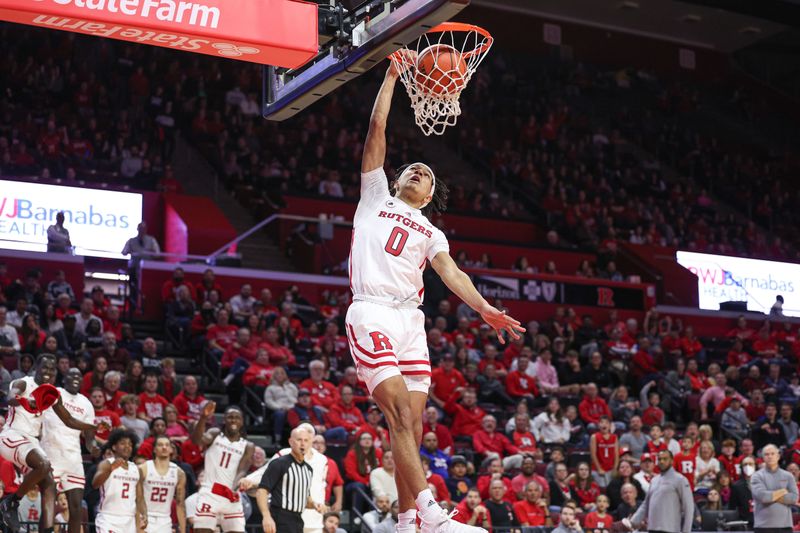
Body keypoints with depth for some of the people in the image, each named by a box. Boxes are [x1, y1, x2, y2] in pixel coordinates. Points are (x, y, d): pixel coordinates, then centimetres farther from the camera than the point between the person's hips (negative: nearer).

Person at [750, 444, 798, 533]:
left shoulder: (788, 476, 10)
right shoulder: (757, 476, 2)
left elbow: (794, 498, -3)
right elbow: (762, 496, -15)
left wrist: (771, 496, -7)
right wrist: (783, 491, -3)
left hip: (785, 525, 3)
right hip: (763, 525, -2)